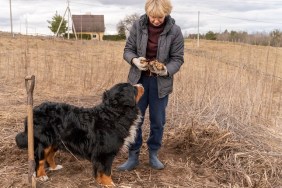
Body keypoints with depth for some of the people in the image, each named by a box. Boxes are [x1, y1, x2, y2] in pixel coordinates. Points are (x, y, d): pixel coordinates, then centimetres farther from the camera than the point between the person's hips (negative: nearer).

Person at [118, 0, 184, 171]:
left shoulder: (174, 31, -10)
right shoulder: (138, 26, -6)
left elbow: (178, 59, -6)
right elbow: (128, 49, 0)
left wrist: (166, 70, -26)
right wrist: (134, 60, -22)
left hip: (161, 82, -1)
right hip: (139, 79, 1)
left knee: (158, 121, 10)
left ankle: (153, 155, 29)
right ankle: (133, 157, 19)